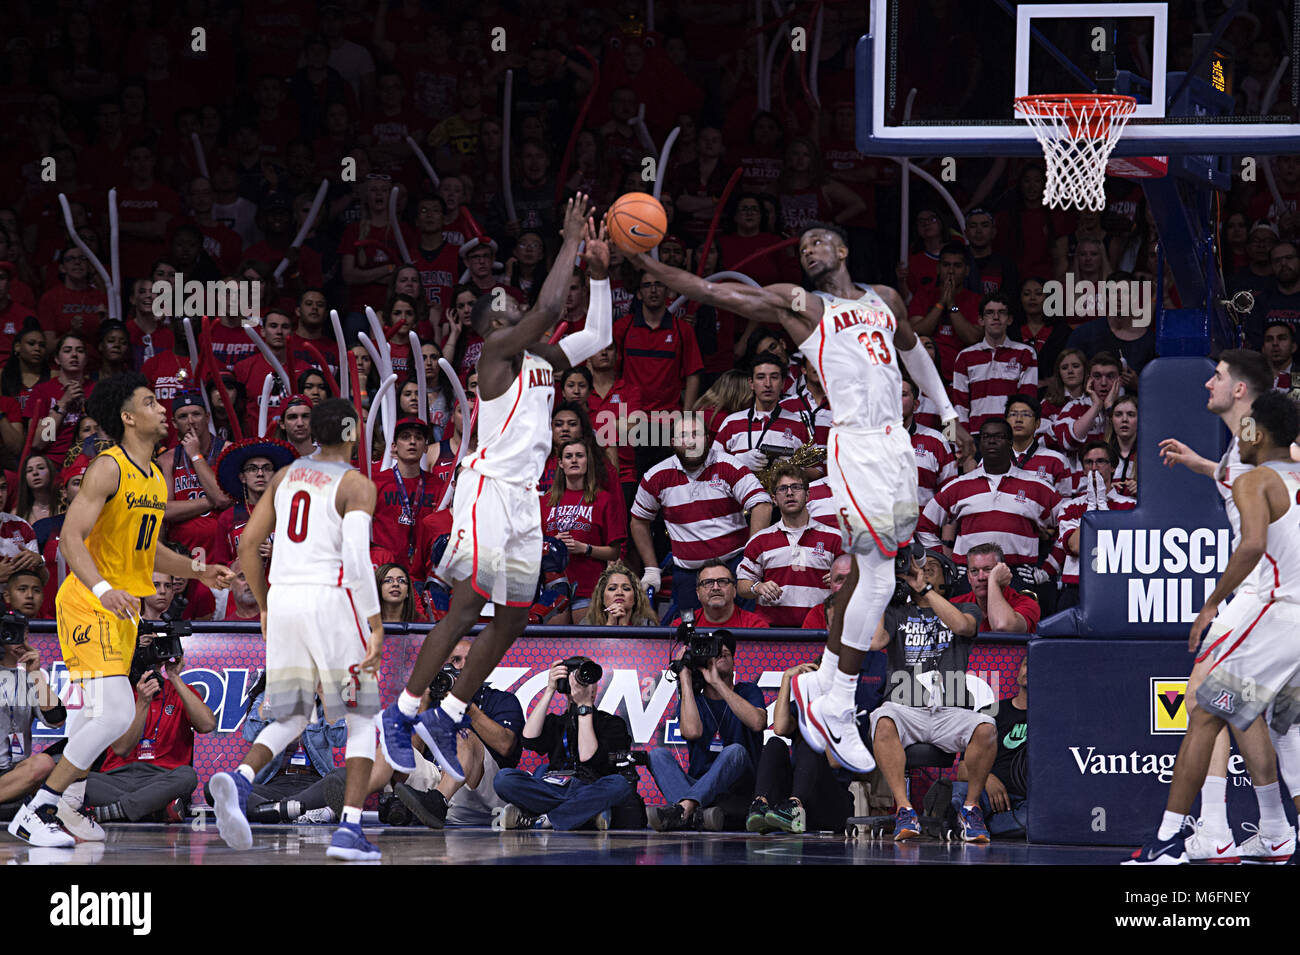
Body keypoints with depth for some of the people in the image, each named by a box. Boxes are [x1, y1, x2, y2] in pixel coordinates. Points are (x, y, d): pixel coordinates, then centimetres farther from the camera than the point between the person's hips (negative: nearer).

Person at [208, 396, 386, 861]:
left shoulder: (286, 475, 14)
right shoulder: (356, 486, -4)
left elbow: (248, 544, 13)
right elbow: (357, 560, -16)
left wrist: (265, 608, 23)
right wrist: (375, 624, -14)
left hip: (283, 598, 5)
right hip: (331, 597, -5)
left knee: (290, 720, 14)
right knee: (362, 719, 7)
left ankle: (239, 780, -16)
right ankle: (349, 830, -5)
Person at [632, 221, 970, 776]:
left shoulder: (884, 299, 20)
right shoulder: (798, 304, 4)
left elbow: (913, 351, 37)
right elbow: (712, 293, 1)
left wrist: (948, 412, 39)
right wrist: (647, 266, -7)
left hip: (898, 441, 6)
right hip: (855, 444, -6)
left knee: (867, 573, 6)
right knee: (878, 574, -13)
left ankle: (822, 685, 15)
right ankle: (837, 709, -7)